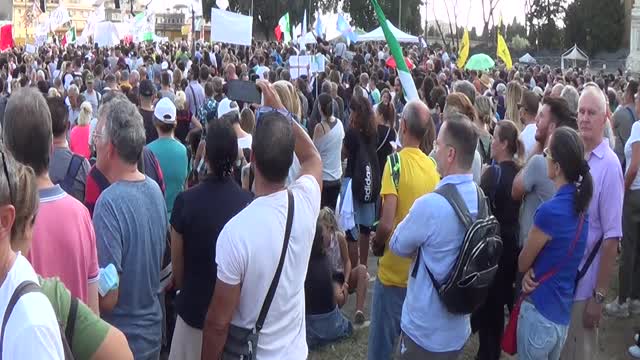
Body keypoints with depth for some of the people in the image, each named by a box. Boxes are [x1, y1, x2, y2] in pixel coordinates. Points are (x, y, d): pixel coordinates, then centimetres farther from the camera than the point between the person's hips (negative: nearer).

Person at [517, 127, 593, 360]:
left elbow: (522, 264, -10)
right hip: (563, 312, 7)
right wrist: (534, 271, -8)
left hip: (540, 312, -7)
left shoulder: (549, 211, -25)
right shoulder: (580, 204, 1)